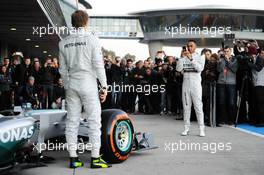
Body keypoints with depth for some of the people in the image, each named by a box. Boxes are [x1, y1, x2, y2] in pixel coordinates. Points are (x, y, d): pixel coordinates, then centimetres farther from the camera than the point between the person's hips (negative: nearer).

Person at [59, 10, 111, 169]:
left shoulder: (64, 42, 8)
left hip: (71, 85, 5)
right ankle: (95, 158, 2)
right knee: (94, 120, 1)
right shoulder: (92, 39, -5)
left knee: (72, 121, 6)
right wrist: (104, 86, -4)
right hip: (88, 84, -5)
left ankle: (73, 158, 10)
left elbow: (63, 69, 10)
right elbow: (98, 65, -9)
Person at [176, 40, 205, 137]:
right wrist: (181, 57, -12)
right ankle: (186, 128, 11)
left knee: (198, 107, -5)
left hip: (196, 85, -3)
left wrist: (191, 58, -21)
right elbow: (178, 69, -4)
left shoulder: (200, 57, 4)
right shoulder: (184, 58, 9)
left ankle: (201, 129, -3)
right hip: (185, 84, 3)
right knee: (186, 107, 6)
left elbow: (200, 68, -14)